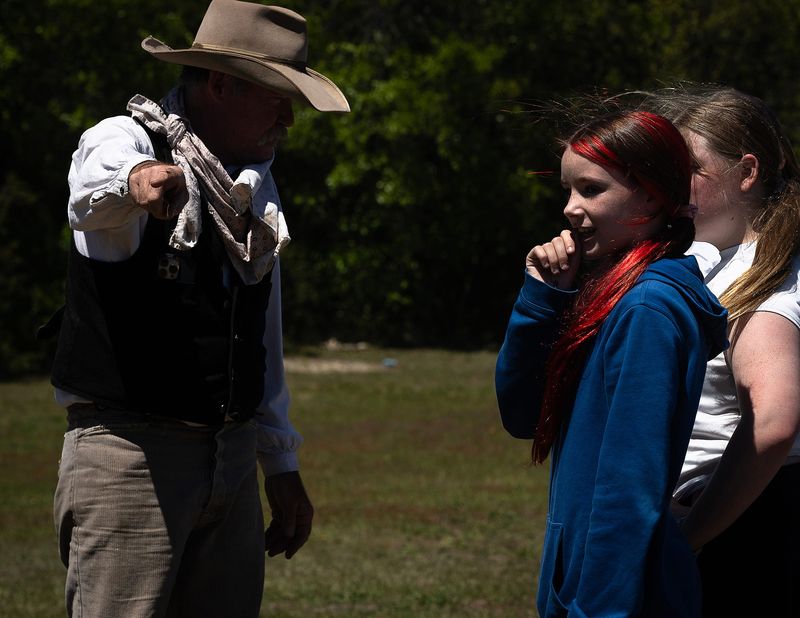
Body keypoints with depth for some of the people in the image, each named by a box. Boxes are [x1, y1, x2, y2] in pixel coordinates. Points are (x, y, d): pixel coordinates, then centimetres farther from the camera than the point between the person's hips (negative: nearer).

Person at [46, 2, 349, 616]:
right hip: (131, 455, -7)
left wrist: (282, 466, 24)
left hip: (233, 461, 7)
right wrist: (136, 178, -56)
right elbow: (93, 193, -33)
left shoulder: (255, 183, 16)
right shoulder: (125, 141, -6)